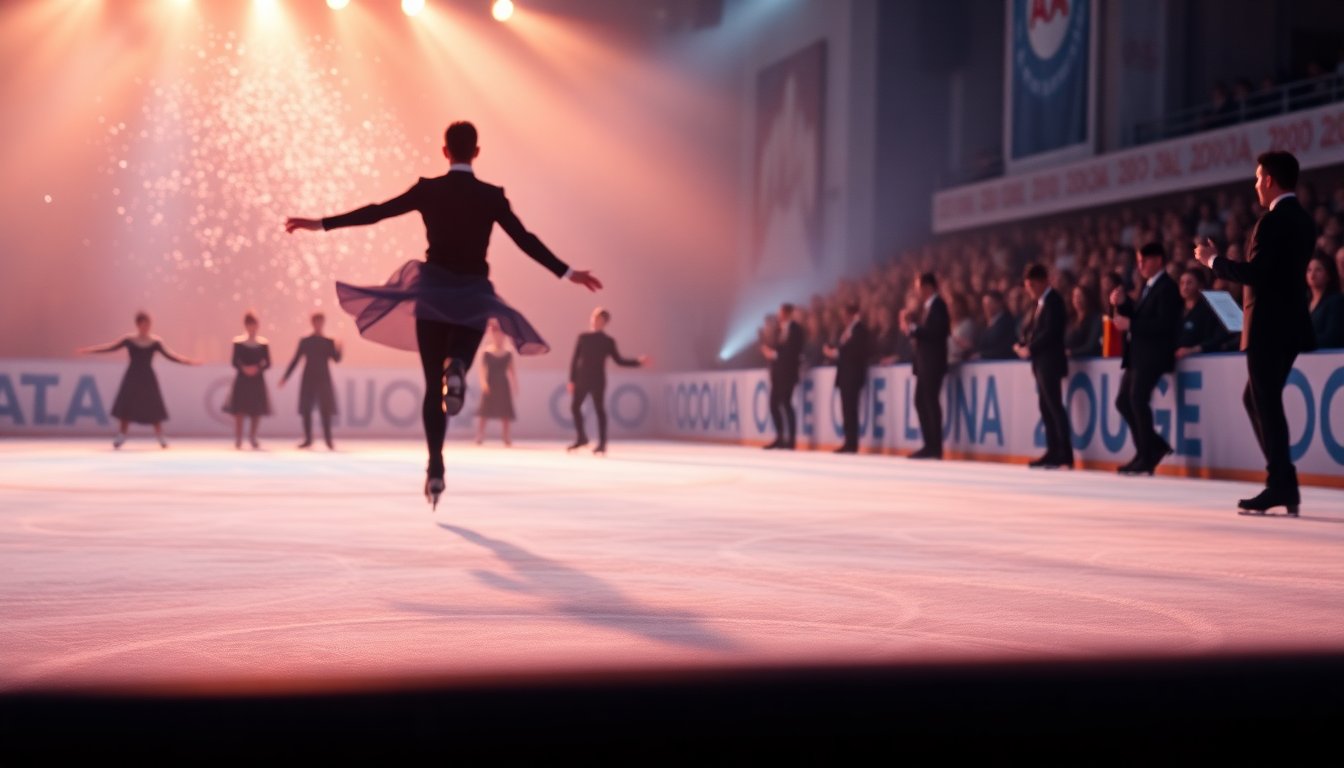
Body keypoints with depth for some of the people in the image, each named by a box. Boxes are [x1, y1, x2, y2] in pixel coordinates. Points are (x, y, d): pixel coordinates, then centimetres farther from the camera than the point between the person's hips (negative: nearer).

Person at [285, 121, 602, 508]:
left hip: (434, 291, 0)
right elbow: (526, 240, -4)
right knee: (456, 363, 18)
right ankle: (456, 367, -23)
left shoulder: (428, 189, -3)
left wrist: (320, 223, 5)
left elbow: (375, 212, -2)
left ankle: (436, 468, -3)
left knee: (433, 385, 6)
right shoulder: (492, 195, -3)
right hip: (473, 296, 0)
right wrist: (568, 273, 4)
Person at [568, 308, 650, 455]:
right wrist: (572, 379, 4)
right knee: (575, 406, 1)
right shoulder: (583, 337, 8)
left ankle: (602, 444, -1)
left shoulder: (608, 341, 2)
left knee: (599, 410, -3)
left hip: (597, 381, -3)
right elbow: (575, 359, 8)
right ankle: (581, 438, 18)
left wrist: (638, 361, -7)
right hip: (582, 379, 3)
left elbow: (618, 360, 4)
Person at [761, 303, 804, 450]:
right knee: (774, 404, 3)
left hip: (788, 371, -8)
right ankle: (780, 438, 9)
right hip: (778, 371, 8)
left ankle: (791, 439, -4)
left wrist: (774, 354, -16)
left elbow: (795, 351, -16)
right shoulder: (779, 330, 18)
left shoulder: (795, 329, -6)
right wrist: (769, 351, -2)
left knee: (786, 403, -9)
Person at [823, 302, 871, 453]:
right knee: (847, 409, 7)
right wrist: (833, 351, 4)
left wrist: (837, 353, -13)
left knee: (850, 409, -10)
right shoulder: (849, 328, 18)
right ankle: (849, 442, 7)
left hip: (853, 374, -9)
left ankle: (852, 443, -9)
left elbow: (859, 351, -18)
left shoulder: (860, 328, -9)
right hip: (845, 373, 9)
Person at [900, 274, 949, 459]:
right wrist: (911, 323, 2)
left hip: (933, 362, -10)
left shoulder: (938, 305, -11)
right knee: (921, 401, 10)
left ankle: (935, 447, -5)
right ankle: (929, 445, 13)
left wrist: (913, 329, -16)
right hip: (924, 362, 10)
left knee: (931, 402, -8)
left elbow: (936, 331, -20)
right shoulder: (926, 306, 17)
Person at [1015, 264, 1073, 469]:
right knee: (1046, 407, 11)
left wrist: (1030, 349, -15)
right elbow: (1035, 329, 17)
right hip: (1042, 363, 10)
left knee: (1055, 407, -10)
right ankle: (1053, 452, 15)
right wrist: (1024, 344, 1)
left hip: (1050, 362, -10)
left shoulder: (1053, 300, -11)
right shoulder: (1042, 302, 18)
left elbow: (1050, 332, -20)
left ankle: (1065, 455, -11)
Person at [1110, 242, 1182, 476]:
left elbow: (1163, 323, -19)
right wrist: (1122, 304, 2)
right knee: (1123, 401, 7)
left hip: (1152, 354, -9)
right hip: (1138, 354, 9)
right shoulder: (1147, 287, 19)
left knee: (1138, 399, -13)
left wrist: (1130, 325, -20)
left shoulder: (1167, 288, -9)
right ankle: (1154, 446, 16)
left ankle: (1146, 458, -6)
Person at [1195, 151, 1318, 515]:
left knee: (1266, 404, -4)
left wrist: (1213, 260, -7)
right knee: (1257, 400, 17)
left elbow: (1255, 273, -21)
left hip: (1269, 327, -10)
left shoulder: (1273, 221, -16)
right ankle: (1282, 481, 16)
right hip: (1288, 325, 10)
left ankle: (1282, 486, -2)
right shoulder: (1303, 220, 14)